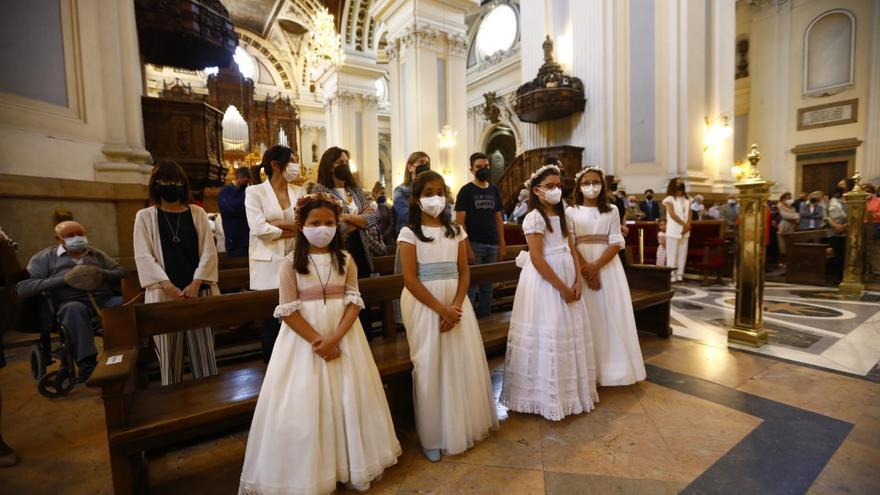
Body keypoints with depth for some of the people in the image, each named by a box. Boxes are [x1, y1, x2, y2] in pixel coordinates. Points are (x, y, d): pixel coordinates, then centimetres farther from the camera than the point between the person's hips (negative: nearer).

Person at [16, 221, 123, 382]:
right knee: (75, 309, -40)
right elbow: (22, 288, 3)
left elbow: (121, 273, 17)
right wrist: (63, 279, -12)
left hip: (105, 299, 2)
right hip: (72, 303, -2)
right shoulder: (45, 257, 15)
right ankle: (87, 363, -39)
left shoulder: (97, 254, 25)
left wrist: (102, 273, -6)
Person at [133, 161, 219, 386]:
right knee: (169, 355, 6)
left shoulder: (197, 213, 8)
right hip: (163, 294, 0)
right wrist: (168, 287, -15)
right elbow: (143, 256, -3)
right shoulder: (145, 216, 6)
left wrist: (196, 283, -11)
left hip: (197, 292, 1)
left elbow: (209, 251, 1)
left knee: (204, 353, 6)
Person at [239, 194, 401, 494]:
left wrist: (335, 338, -17)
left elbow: (354, 302, -4)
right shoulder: (291, 263, -5)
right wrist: (317, 340, -17)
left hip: (343, 336, 2)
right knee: (304, 405, 3)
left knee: (348, 399, 9)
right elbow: (288, 311, -9)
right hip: (304, 338, -2)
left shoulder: (345, 260, 1)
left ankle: (351, 464, 30)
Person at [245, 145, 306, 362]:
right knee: (270, 321, 4)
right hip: (269, 266, -3)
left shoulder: (299, 192, 10)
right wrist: (294, 230, -6)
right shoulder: (255, 192, -2)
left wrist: (278, 225, -14)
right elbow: (259, 228, -14)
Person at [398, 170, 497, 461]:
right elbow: (410, 279, -11)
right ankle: (434, 436, 22)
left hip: (456, 303, 4)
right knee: (430, 367, 3)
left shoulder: (455, 230, 8)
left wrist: (455, 306, -10)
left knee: (463, 364, 9)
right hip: (425, 305, -4)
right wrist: (441, 309, -15)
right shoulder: (409, 233, -5)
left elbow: (464, 273, 4)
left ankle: (465, 426, 32)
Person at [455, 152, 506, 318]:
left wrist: (502, 245, 9)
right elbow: (459, 222, -9)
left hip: (492, 245, 5)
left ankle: (485, 317, 25)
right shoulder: (466, 191, -4)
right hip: (474, 245, -5)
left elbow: (498, 218, 15)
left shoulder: (494, 190, 12)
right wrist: (467, 248, -16)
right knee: (471, 285, -1)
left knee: (488, 285, 12)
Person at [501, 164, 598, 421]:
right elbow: (537, 259, -18)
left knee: (569, 333, 13)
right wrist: (561, 287, -16)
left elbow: (572, 251, 10)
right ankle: (546, 396, 17)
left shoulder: (562, 216, 13)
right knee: (548, 336, 0)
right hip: (544, 281, -8)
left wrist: (577, 281, -3)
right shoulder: (534, 218, -11)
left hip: (568, 279, 8)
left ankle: (569, 390, 31)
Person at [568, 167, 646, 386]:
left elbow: (616, 243, -2)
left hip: (607, 267, 2)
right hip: (581, 268, -1)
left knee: (610, 315, 3)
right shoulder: (571, 211, 3)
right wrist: (585, 268, -16)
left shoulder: (612, 211, 7)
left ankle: (611, 366, 16)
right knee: (586, 317, 1)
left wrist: (596, 266, -16)